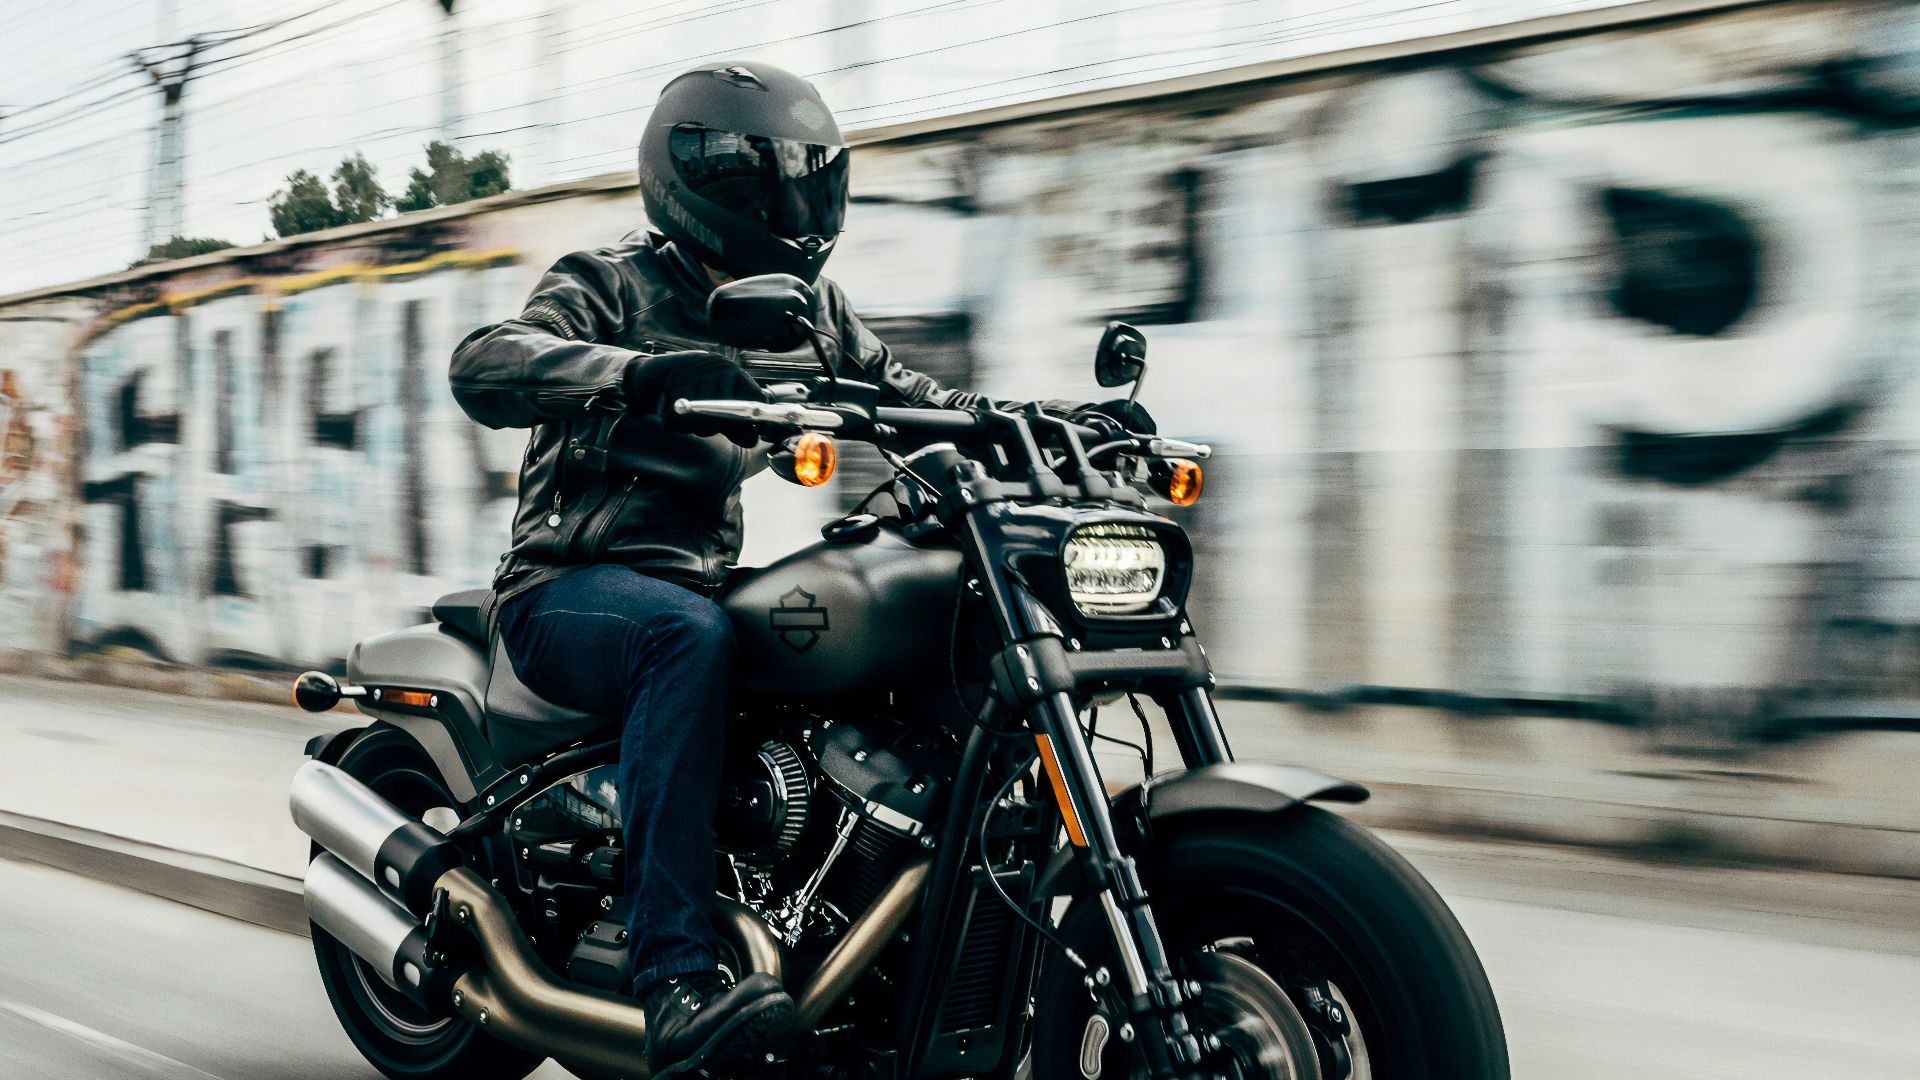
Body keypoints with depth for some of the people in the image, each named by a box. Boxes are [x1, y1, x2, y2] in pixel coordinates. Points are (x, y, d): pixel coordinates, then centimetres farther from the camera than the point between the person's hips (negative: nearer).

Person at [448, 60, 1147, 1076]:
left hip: (705, 580, 6)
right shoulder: (612, 282, -5)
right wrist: (643, 369, -41)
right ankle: (676, 978, -45)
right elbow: (483, 364, -22)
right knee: (691, 635, -40)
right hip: (572, 591, -6)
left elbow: (893, 386, 22)